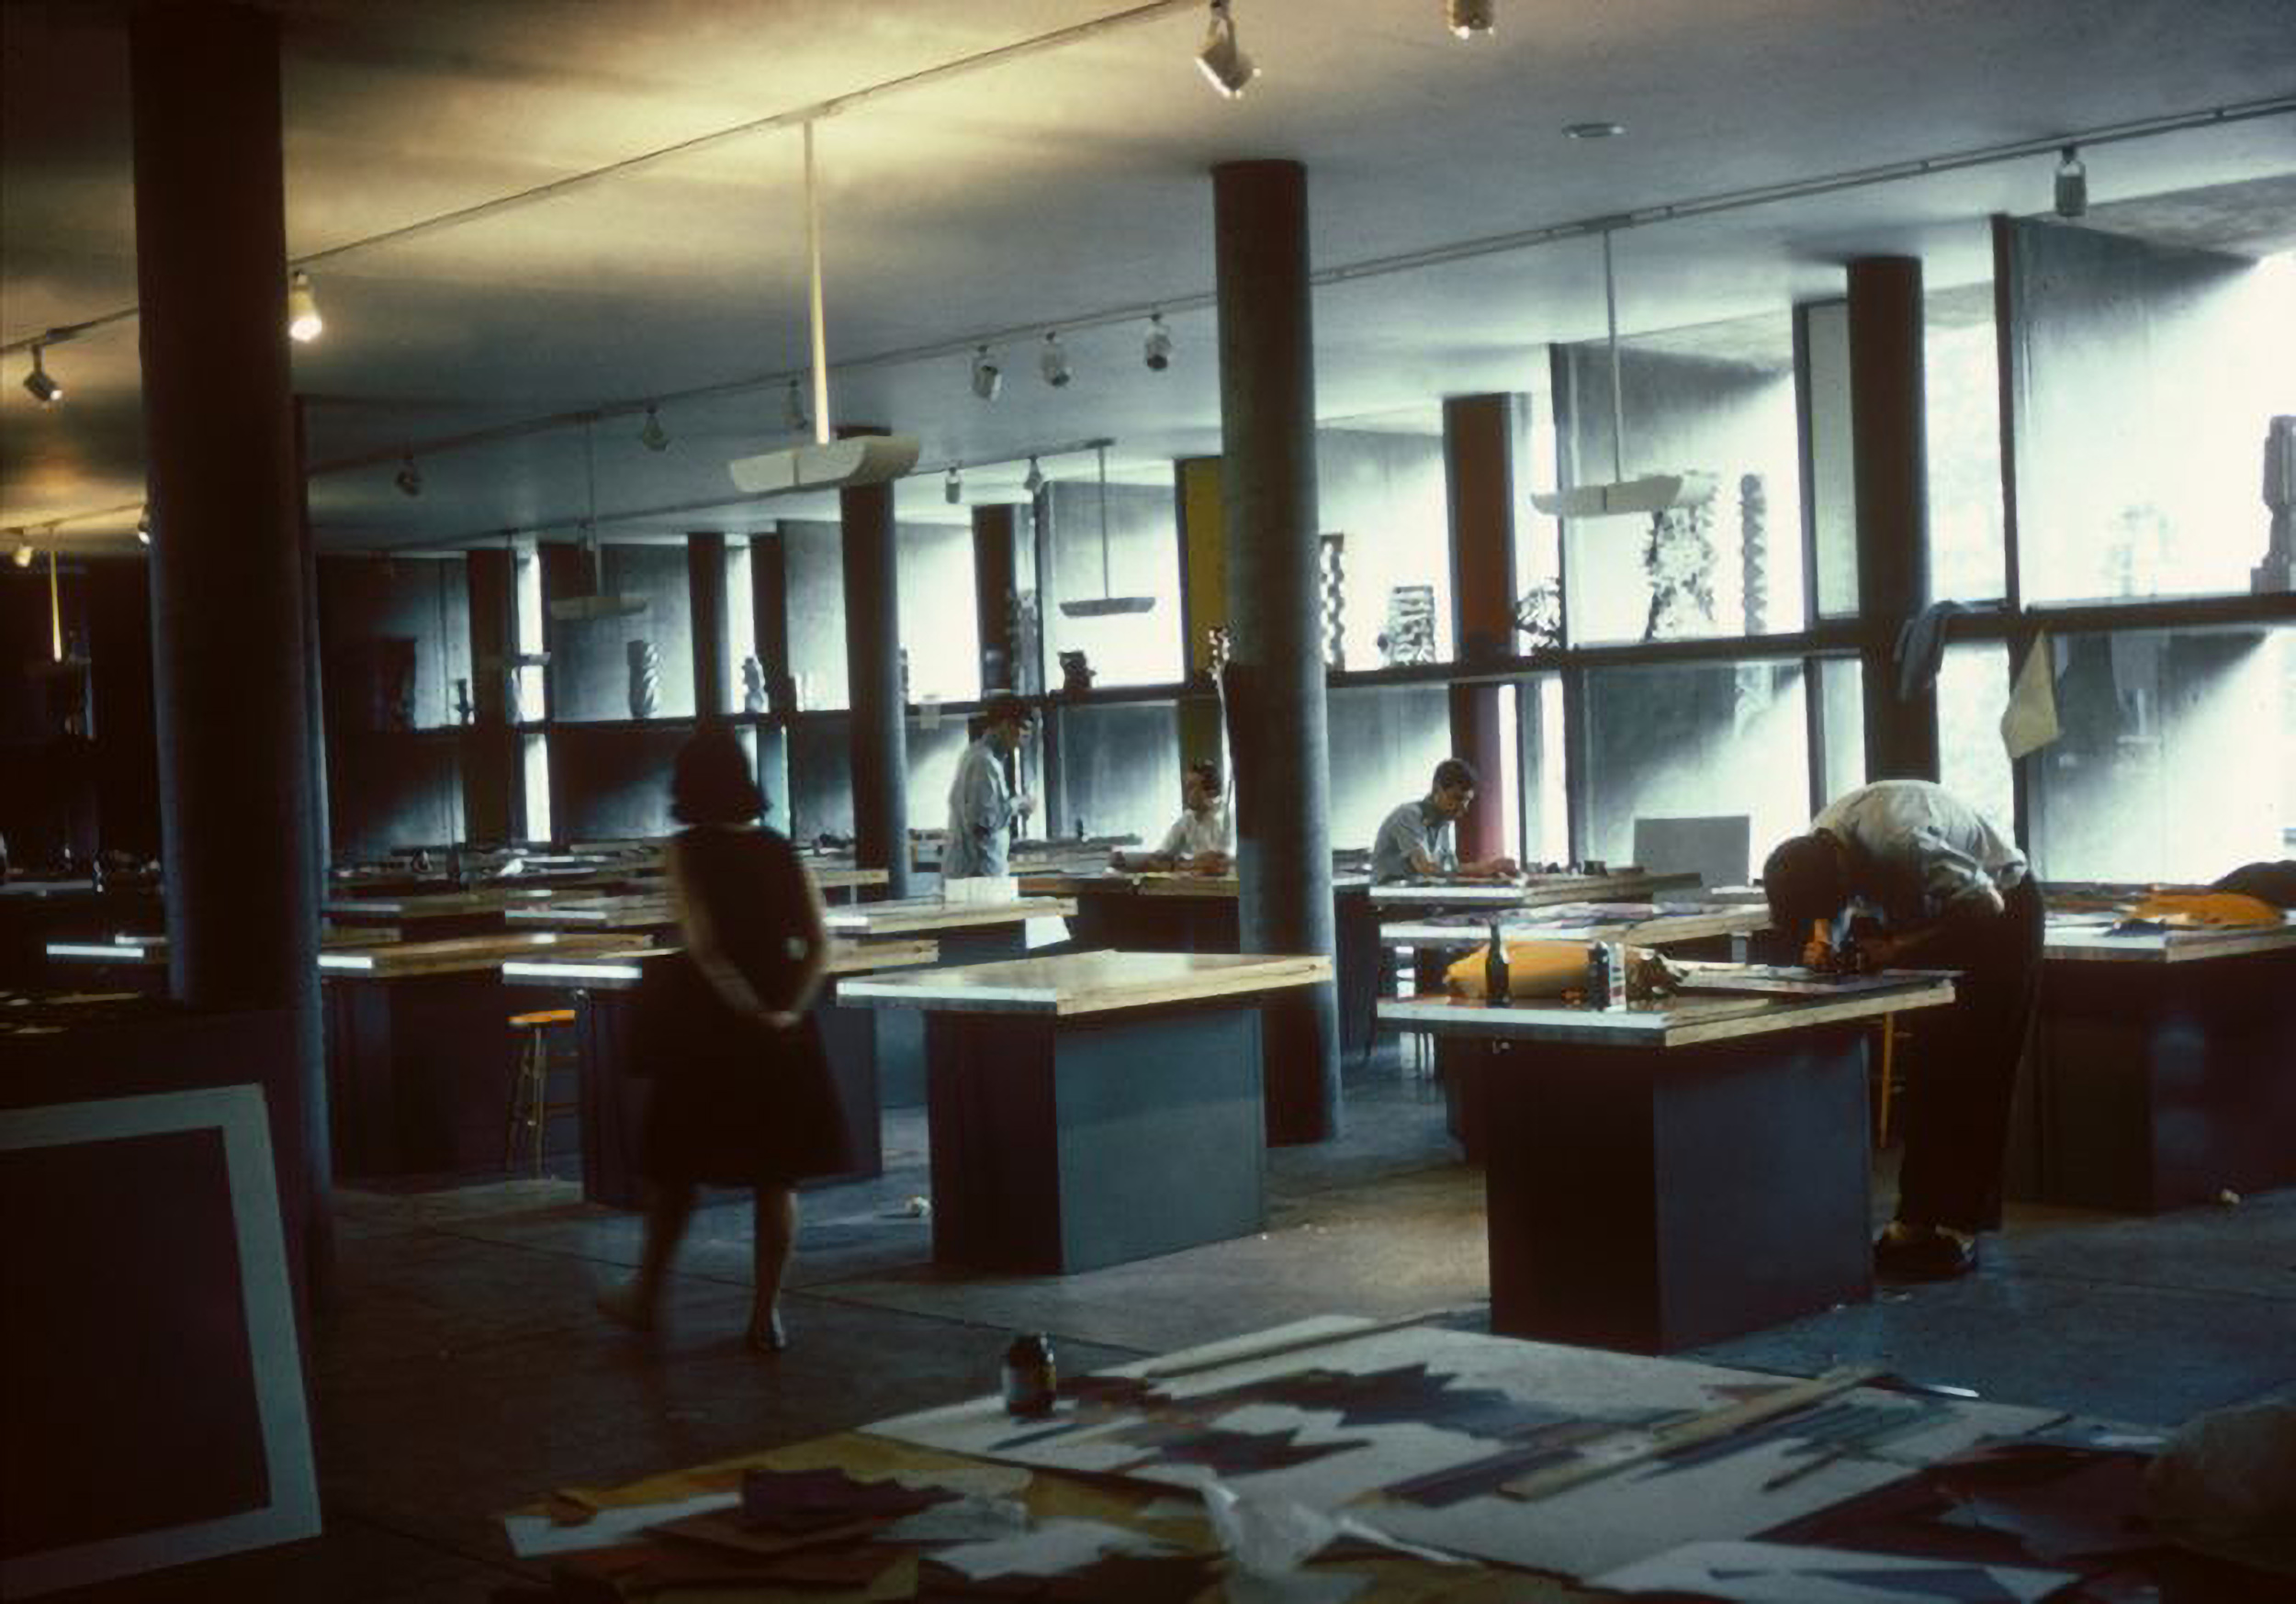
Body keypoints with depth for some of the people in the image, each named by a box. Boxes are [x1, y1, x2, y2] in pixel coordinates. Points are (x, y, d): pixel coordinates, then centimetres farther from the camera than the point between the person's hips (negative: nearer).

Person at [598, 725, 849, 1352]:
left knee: (675, 1169, 13)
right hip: (779, 1031, 3)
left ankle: (646, 1296, 26)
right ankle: (766, 1313, 9)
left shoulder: (685, 851, -8)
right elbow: (818, 946, -5)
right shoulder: (780, 851, 3)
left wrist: (748, 1007, -11)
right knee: (776, 1175, 8)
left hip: (705, 1026, -3)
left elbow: (702, 943, -17)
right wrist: (788, 1008, -6)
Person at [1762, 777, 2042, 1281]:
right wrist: (1823, 943, -16)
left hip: (2001, 910, -7)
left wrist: (1899, 950, -30)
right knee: (1926, 1074, 4)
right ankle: (1914, 1220, 6)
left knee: (1970, 1076, -10)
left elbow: (1987, 906, -30)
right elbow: (1825, 909, 6)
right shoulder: (1816, 846, -15)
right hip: (1941, 911, 7)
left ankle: (1959, 1228, -7)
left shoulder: (1899, 841, -38)